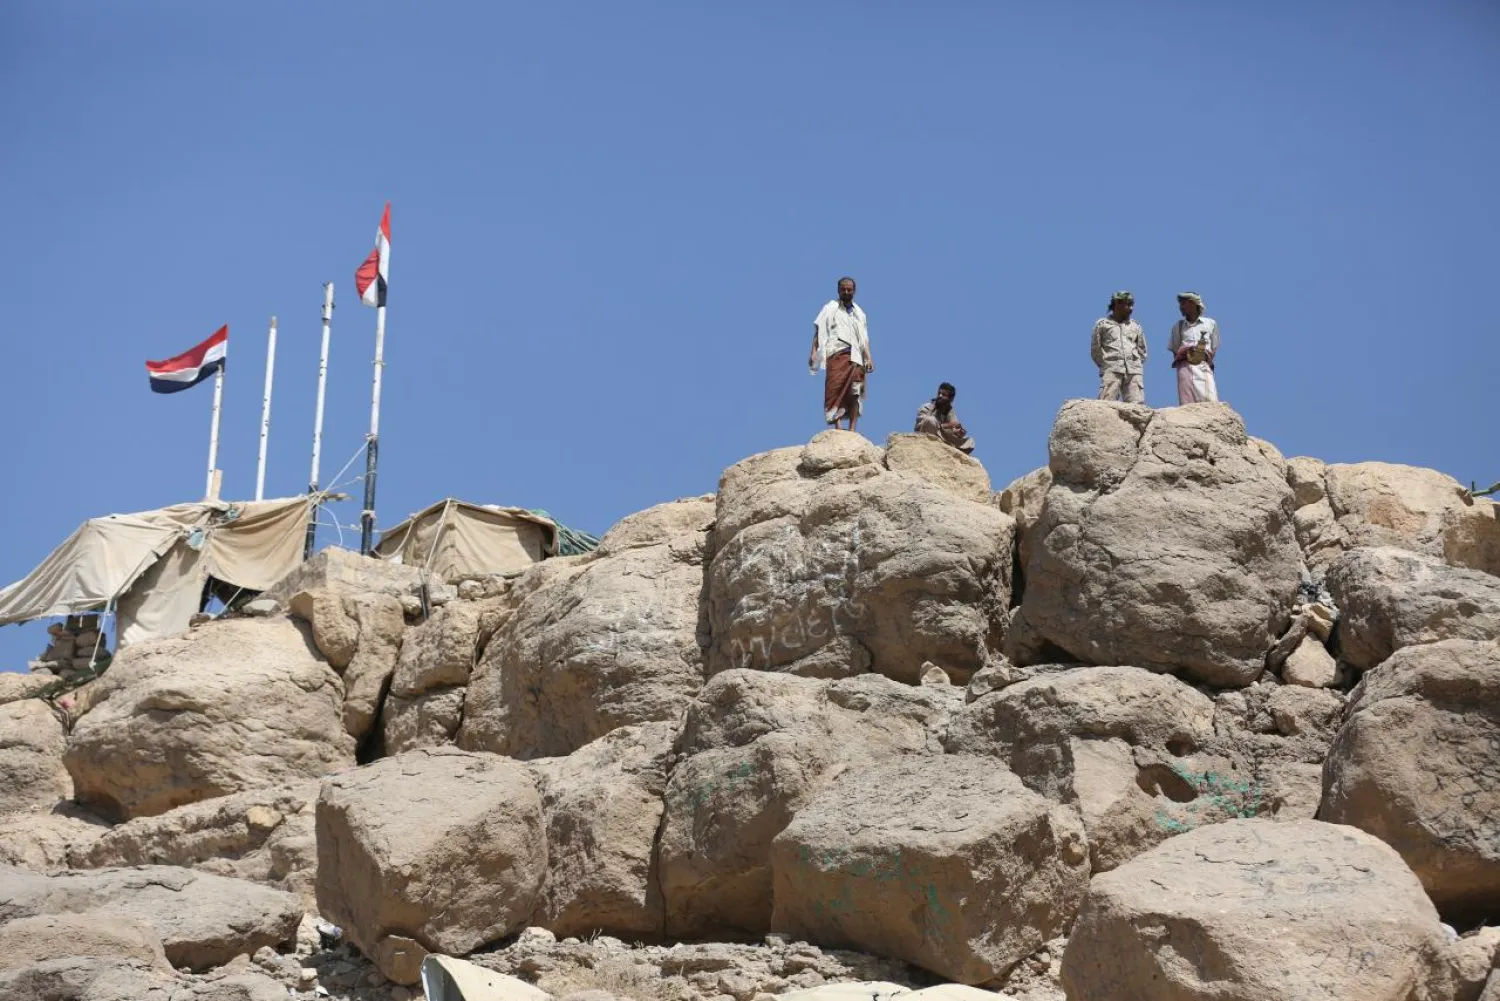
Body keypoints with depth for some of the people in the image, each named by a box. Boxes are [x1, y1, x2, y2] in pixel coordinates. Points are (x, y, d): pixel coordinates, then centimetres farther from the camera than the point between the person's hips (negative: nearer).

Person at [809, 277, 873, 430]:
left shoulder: (859, 313, 23)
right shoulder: (830, 308, 12)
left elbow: (864, 338, 20)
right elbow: (819, 331, 4)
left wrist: (868, 358, 7)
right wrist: (813, 351, -9)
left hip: (855, 356, 4)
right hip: (837, 353, -4)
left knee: (855, 394, -6)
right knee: (836, 389, -14)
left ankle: (852, 430, -8)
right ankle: (837, 427, -19)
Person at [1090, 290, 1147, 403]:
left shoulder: (1135, 326, 21)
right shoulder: (1102, 324, 11)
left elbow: (1142, 350, 24)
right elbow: (1095, 349, 9)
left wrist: (1137, 364, 11)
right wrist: (1105, 365, 3)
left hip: (1134, 371, 3)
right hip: (1111, 370, -3)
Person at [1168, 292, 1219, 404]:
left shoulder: (1211, 324, 16)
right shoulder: (1178, 326, 19)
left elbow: (1214, 349, 17)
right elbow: (1175, 350, 18)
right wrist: (1186, 350, 0)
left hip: (1205, 366, 0)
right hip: (1185, 367, 0)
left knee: (1210, 403, -17)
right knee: (1187, 403, -14)